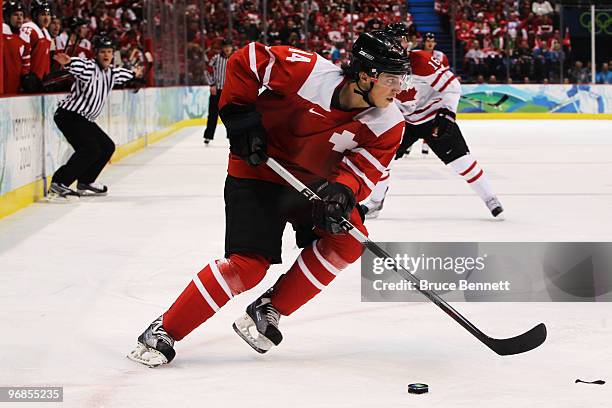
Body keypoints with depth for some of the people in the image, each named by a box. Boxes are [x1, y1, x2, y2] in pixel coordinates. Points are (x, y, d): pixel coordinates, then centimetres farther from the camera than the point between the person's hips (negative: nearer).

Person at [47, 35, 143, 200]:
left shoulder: (111, 72, 12)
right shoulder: (89, 67, -15)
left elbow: (120, 74, 36)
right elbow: (79, 65, -38)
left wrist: (133, 74, 55)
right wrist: (68, 62, -60)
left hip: (85, 119, 10)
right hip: (69, 115, -10)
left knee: (107, 147, 14)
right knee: (90, 149, -23)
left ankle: (85, 183, 24)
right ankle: (58, 184, -24)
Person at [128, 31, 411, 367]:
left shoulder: (387, 125, -16)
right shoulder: (310, 73, -30)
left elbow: (365, 167, -18)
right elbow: (246, 60, -21)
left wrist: (343, 189, -39)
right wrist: (240, 115, -22)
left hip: (312, 181, 6)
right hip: (257, 172, -6)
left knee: (347, 241, -12)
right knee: (248, 263, -17)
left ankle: (267, 313, 2)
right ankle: (163, 332, -8)